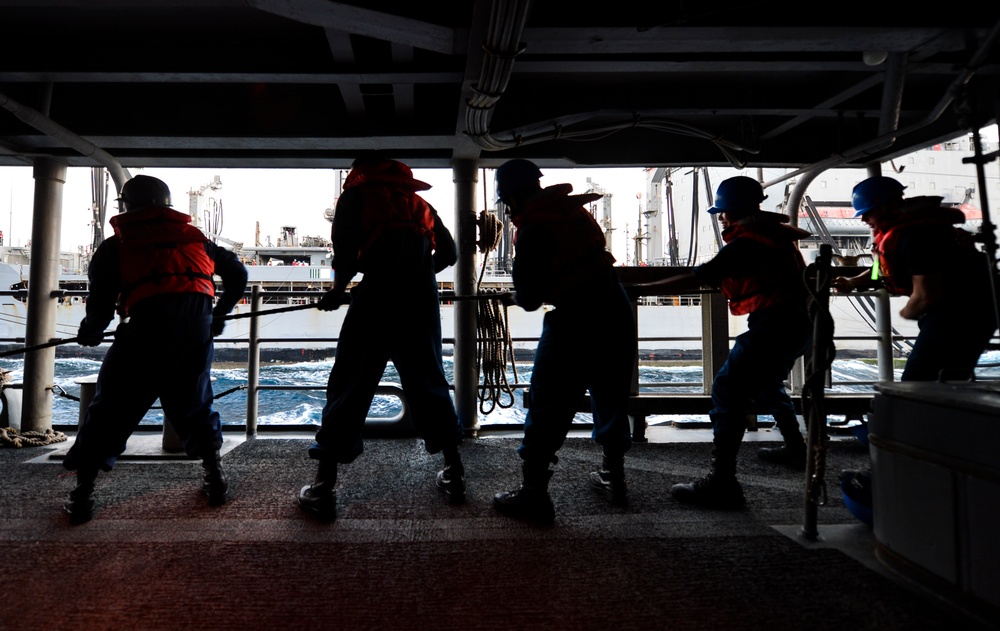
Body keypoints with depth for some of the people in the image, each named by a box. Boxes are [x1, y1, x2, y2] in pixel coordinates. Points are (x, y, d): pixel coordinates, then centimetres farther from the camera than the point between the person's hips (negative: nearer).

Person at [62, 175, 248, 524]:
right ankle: (215, 477, 20)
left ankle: (83, 492, 14)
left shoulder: (115, 246, 16)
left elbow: (101, 305, 9)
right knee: (194, 403, 20)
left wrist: (89, 332, 30)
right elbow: (238, 274, 25)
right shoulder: (194, 237, 24)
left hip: (149, 323, -3)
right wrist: (219, 315, 37)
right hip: (198, 326, 3)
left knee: (112, 406, 11)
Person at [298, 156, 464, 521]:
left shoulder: (357, 194, 9)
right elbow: (449, 254, 18)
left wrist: (338, 289, 8)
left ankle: (323, 490, 6)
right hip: (421, 303, 4)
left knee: (348, 390, 4)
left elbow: (345, 250, -7)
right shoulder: (419, 202, 22)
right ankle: (455, 476, 22)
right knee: (429, 387, 17)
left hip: (377, 302, -4)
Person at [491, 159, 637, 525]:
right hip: (617, 312, 8)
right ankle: (614, 478, 34)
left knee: (547, 408, 1)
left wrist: (520, 296, 13)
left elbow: (529, 298, -10)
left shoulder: (532, 229, -11)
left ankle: (533, 494, 5)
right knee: (611, 399, 21)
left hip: (576, 321, -8)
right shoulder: (573, 209, 10)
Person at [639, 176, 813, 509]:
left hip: (774, 324, -11)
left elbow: (699, 276, -23)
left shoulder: (747, 241, -14)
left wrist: (645, 286, -22)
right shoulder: (776, 231, 13)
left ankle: (722, 484, -20)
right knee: (767, 385, 30)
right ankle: (794, 447, 47)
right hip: (798, 321, 11)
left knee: (728, 392, -15)